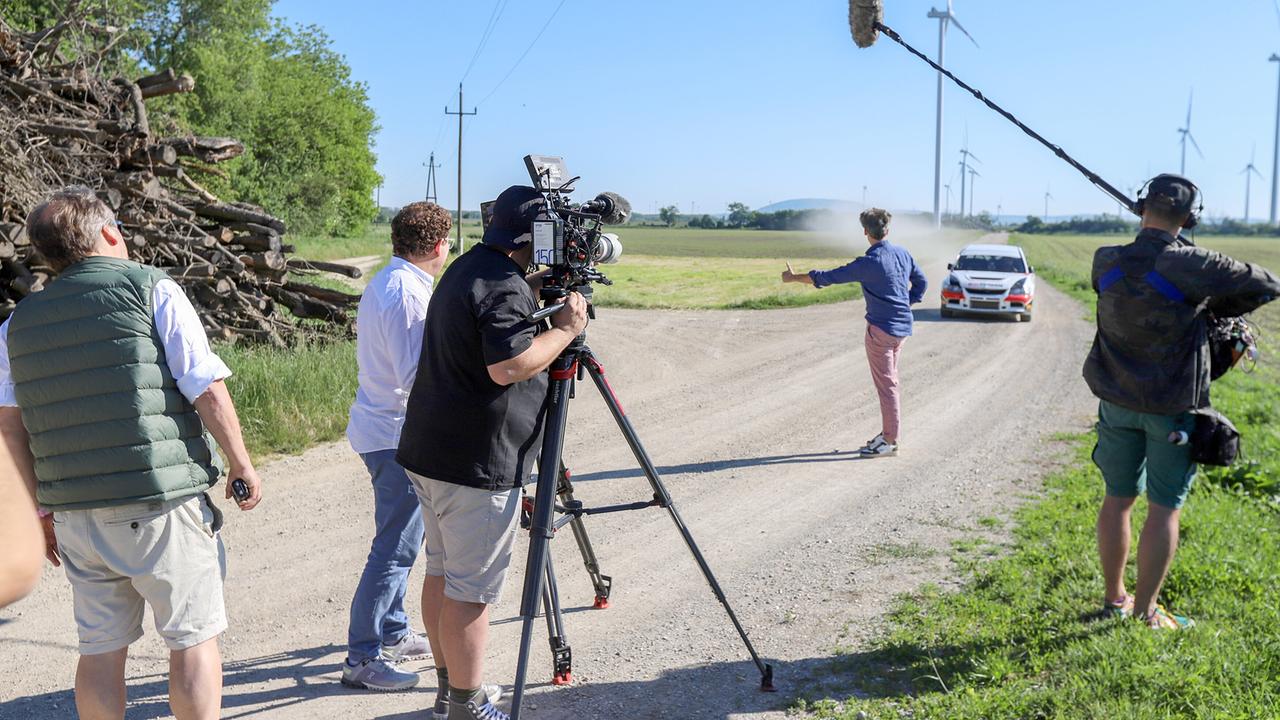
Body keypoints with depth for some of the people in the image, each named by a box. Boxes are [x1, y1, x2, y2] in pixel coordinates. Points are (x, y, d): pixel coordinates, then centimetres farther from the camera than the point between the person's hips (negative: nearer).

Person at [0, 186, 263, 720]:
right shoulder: (152, 290, -5)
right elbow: (208, 391, -11)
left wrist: (43, 510, 18)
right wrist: (242, 464, 0)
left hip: (74, 514, 5)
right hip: (161, 505, -5)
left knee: (101, 648, 14)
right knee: (193, 639, 7)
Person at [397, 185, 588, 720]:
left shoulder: (465, 270, 13)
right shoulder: (504, 286, -19)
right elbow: (508, 366, -28)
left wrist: (546, 284, 16)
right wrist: (566, 328, -16)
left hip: (430, 452, 10)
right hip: (477, 465, -10)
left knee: (442, 571, 18)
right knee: (471, 588, -1)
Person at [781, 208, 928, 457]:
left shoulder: (869, 262, -18)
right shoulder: (903, 253, 4)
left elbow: (827, 277, -14)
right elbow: (921, 282, 16)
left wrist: (794, 277, -3)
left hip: (881, 329, -8)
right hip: (902, 327, 8)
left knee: (886, 385, -2)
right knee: (889, 382, 16)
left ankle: (890, 441, 4)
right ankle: (888, 434, 24)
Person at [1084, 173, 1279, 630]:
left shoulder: (1106, 263, -7)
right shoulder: (1191, 266, -19)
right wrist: (1216, 309, 6)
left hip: (1118, 402, 4)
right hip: (1173, 407, -4)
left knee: (1117, 499, 15)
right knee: (1164, 509, 7)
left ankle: (1114, 598, 26)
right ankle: (1145, 611, 14)